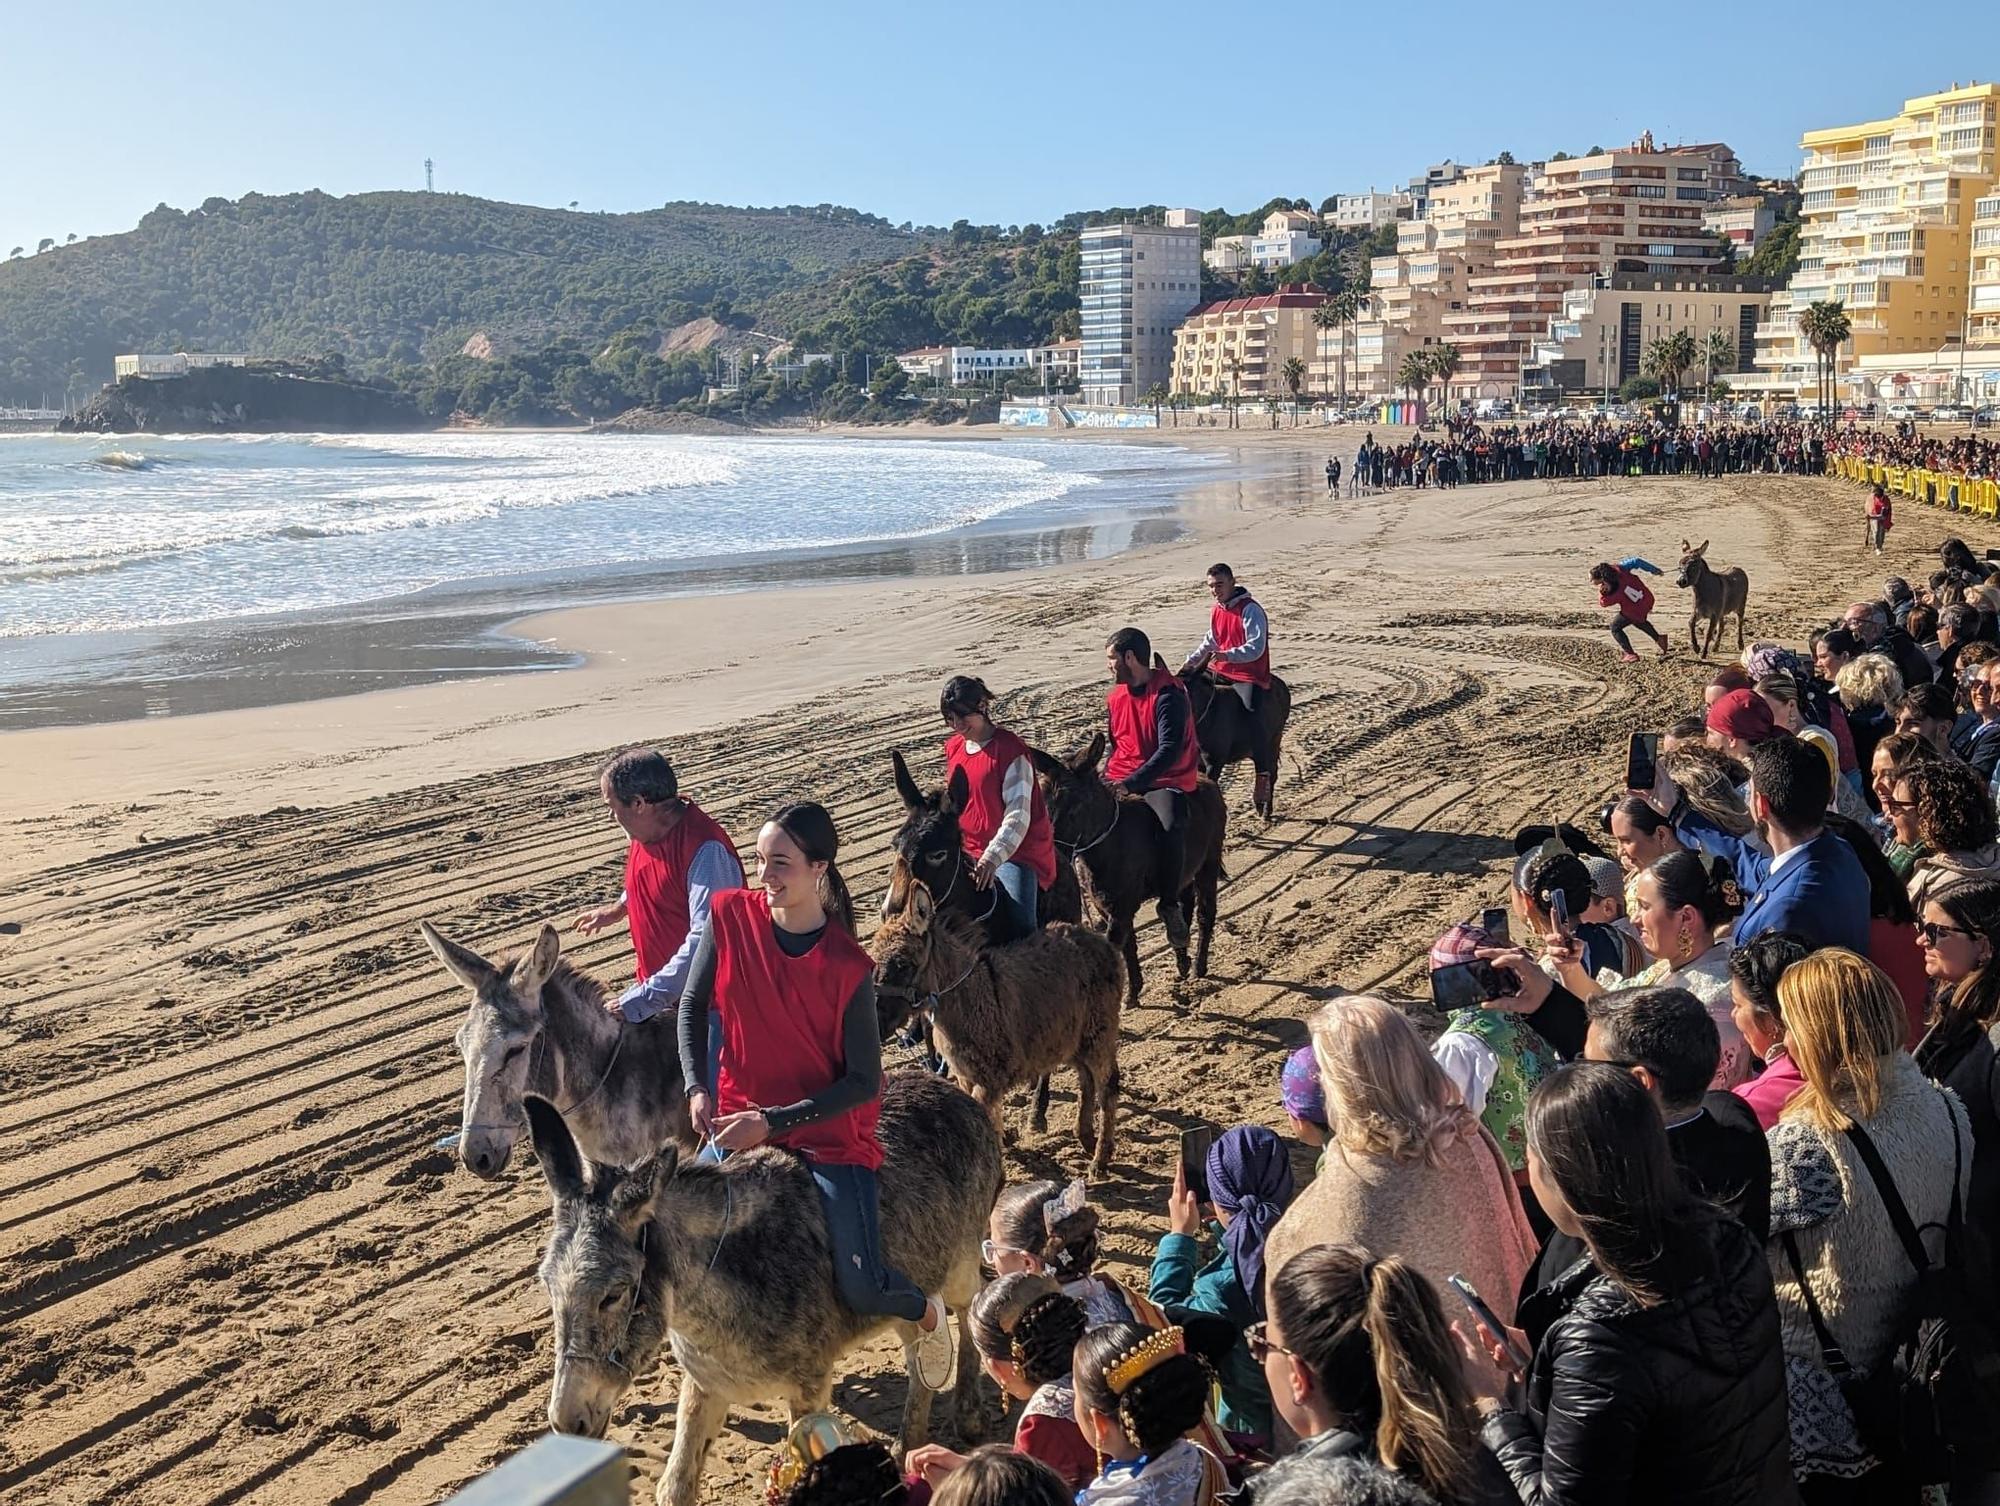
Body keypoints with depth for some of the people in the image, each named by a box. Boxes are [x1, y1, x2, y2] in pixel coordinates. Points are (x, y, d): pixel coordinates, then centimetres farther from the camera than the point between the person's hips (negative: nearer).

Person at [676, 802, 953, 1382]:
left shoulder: (848, 968, -19)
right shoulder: (730, 915, -9)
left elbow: (863, 1082, -15)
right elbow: (693, 1005, 5)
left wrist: (773, 1122, -20)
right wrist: (697, 1088, -8)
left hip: (830, 1133, -4)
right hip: (739, 1122, 4)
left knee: (862, 1290, -11)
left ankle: (926, 1312, 26)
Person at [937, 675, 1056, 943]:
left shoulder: (1010, 750, -14)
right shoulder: (954, 747, 8)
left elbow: (1018, 816, -21)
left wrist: (993, 858, -32)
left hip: (1015, 851, -7)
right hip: (971, 851, 7)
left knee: (1020, 925, -22)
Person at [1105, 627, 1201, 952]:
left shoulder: (1169, 695, -16)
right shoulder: (1115, 698, 7)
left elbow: (1169, 751, -23)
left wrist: (1129, 784, -28)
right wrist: (1106, 779, 2)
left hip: (1165, 779, -7)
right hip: (1120, 779, 7)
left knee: (1172, 827, -34)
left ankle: (1169, 905, -17)